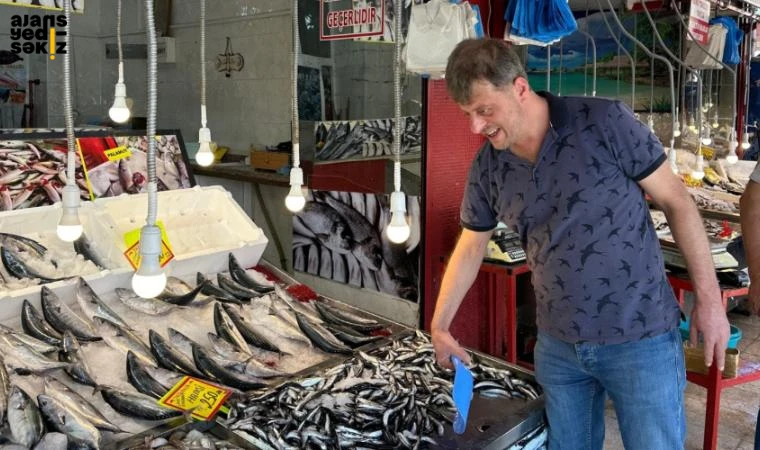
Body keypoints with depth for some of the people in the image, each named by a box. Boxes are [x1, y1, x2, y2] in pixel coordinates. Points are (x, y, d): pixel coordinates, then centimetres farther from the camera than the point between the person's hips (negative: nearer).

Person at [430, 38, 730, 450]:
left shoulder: (604, 122, -15)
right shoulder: (487, 167, -2)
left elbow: (675, 200, -7)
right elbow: (469, 250, 11)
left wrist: (708, 297, -6)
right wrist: (439, 326, 14)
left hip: (640, 338, -4)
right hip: (557, 345, 4)